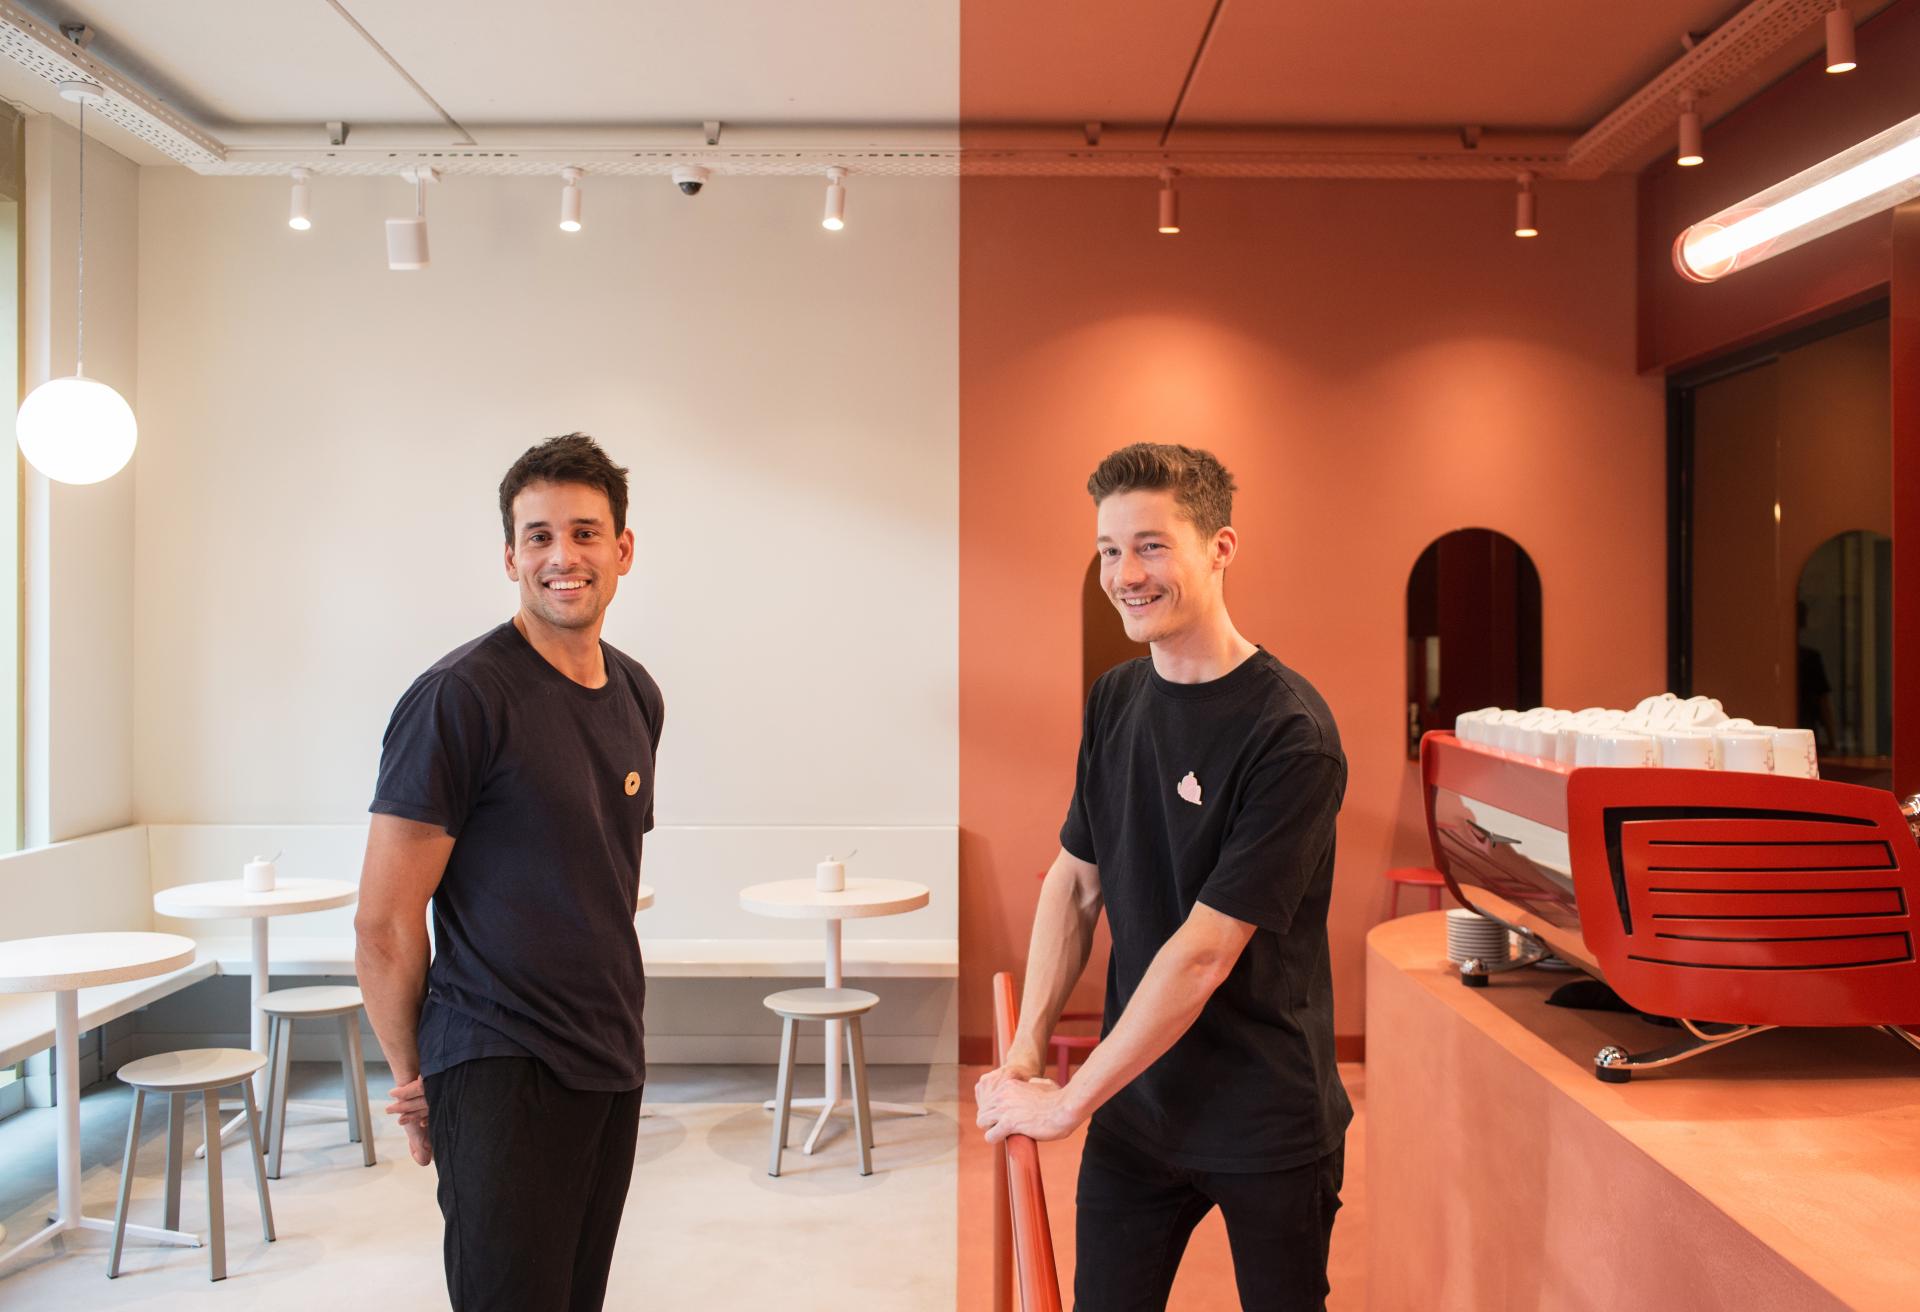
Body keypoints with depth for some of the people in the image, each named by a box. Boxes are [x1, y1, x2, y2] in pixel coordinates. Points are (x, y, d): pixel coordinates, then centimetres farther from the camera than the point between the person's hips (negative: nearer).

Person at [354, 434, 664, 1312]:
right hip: (501, 1072, -7)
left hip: (613, 1063, 7)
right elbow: (384, 923, -12)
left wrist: (611, 1025, 13)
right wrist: (415, 1077, -2)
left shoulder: (637, 695, 8)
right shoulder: (460, 697, -14)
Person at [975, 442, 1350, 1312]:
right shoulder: (1114, 699, -1)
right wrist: (1025, 1053, -2)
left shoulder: (1290, 734, -22)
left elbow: (1204, 952, -22)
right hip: (1132, 1101, 5)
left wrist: (1068, 1102, -16)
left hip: (1267, 1119, -4)